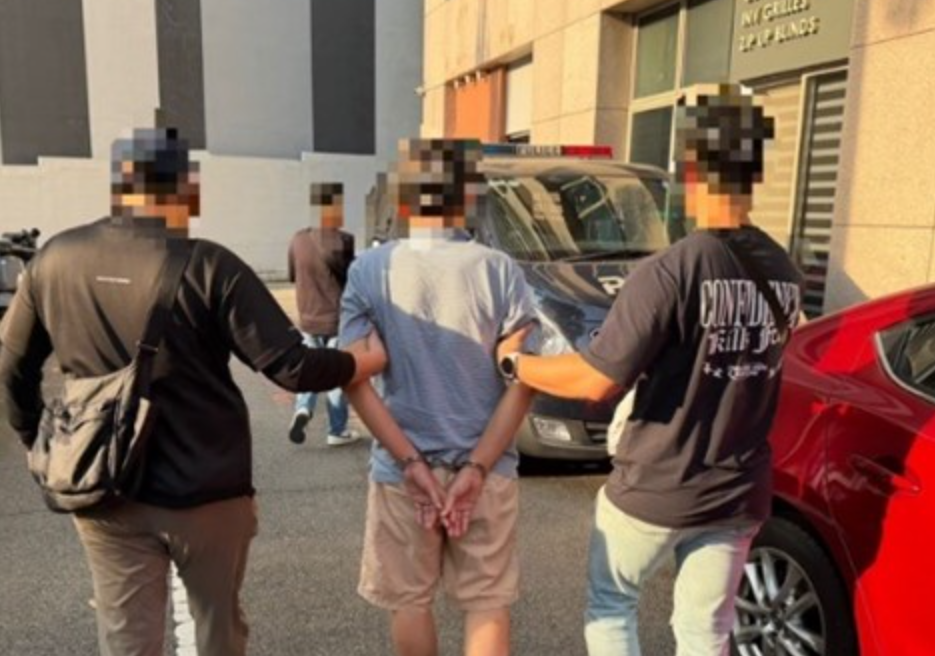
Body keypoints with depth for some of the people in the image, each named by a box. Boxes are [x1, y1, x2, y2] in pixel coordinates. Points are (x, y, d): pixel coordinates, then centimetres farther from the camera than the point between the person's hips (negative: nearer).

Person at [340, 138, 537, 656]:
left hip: (401, 469, 1)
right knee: (488, 604, 13)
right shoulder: (499, 270, -8)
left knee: (409, 599, 19)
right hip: (486, 469, 0)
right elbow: (522, 379, -10)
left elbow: (354, 378, -10)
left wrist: (411, 463, -9)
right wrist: (477, 468, -9)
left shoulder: (369, 271, -6)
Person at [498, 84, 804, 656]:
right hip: (738, 497, 5)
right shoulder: (785, 276, -2)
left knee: (610, 605, 20)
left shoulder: (671, 271, -23)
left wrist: (514, 362, -7)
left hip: (653, 491, -5)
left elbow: (596, 382, -22)